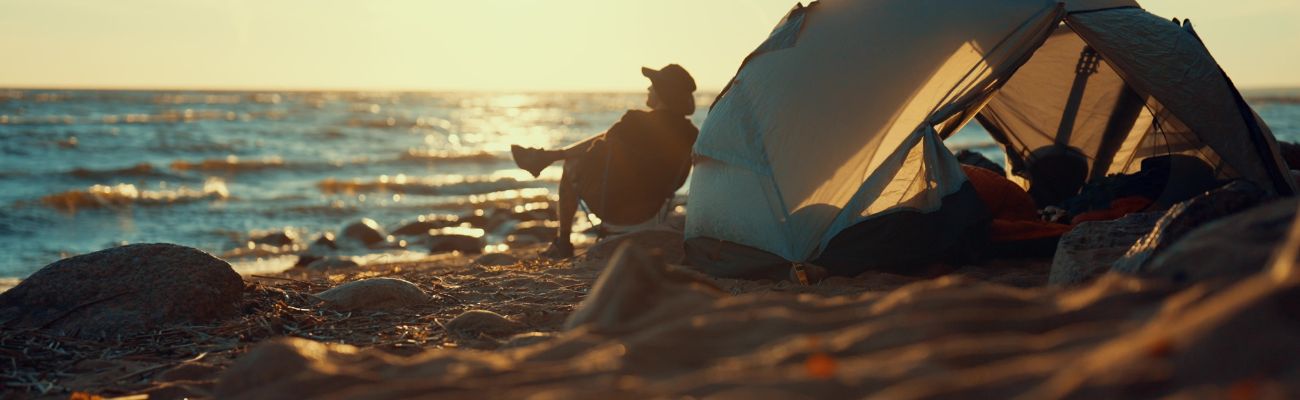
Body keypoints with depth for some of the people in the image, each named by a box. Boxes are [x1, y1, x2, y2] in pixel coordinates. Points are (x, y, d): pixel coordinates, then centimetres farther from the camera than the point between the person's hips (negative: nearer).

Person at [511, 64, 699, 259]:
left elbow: (592, 155, -10)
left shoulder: (636, 121, -24)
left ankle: (562, 242, 35)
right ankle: (545, 157, 40)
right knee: (603, 141, 21)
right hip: (650, 209, 6)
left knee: (572, 167, 25)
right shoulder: (691, 134, -10)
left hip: (612, 205, -6)